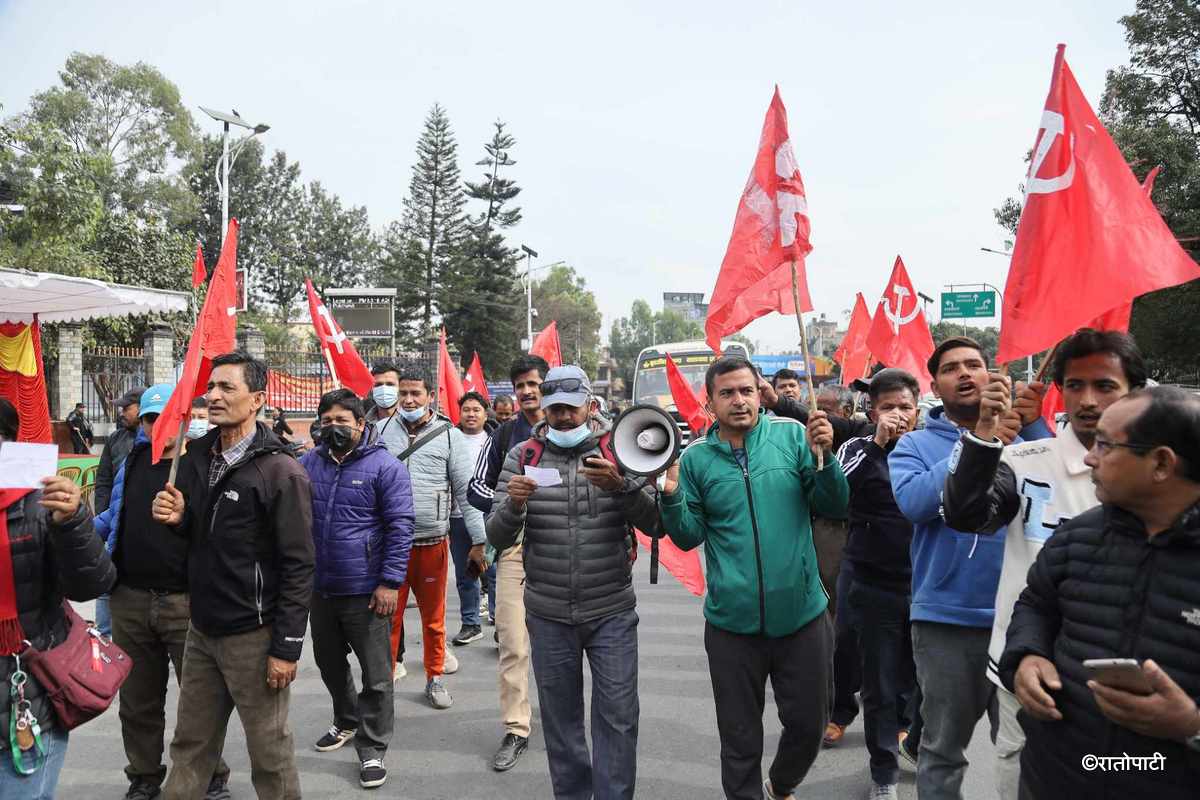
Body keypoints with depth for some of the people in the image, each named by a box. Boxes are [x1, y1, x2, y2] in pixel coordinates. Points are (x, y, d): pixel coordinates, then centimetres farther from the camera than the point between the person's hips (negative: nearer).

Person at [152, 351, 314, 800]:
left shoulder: (281, 472, -15)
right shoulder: (196, 457, 7)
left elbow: (298, 567, -15)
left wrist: (286, 647, -16)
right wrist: (177, 517, -4)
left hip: (253, 635, -6)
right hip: (201, 629, 7)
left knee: (269, 750, 7)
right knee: (190, 745, 19)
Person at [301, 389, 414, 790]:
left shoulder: (384, 466, -11)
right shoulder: (308, 464, 3)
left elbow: (400, 527, -12)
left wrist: (390, 583, -16)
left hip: (365, 590, -5)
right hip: (320, 588, 5)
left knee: (375, 675, 6)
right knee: (329, 663, 23)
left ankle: (372, 748, 22)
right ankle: (347, 721, 46)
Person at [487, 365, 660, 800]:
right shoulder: (523, 456, 0)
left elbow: (656, 523, -8)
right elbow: (498, 537, -1)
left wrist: (619, 486, -26)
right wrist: (513, 505, -23)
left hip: (612, 613, -1)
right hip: (548, 616, 1)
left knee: (617, 718, 4)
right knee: (560, 717, 14)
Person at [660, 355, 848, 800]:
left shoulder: (791, 435, -4)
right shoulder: (697, 458, -2)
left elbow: (835, 507, -4)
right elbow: (688, 537, 1)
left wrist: (823, 457, -20)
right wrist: (671, 496, -17)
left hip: (801, 613, 1)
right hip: (732, 622, 0)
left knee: (808, 723, 18)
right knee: (740, 738, 13)